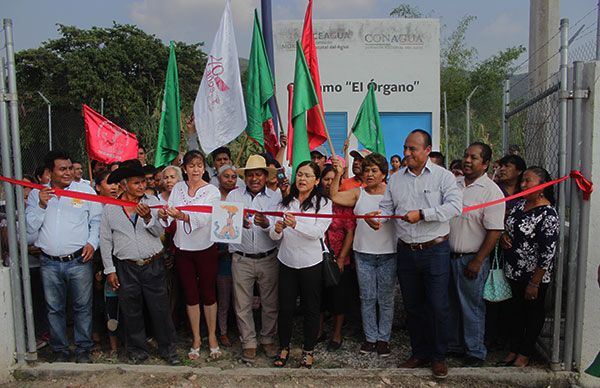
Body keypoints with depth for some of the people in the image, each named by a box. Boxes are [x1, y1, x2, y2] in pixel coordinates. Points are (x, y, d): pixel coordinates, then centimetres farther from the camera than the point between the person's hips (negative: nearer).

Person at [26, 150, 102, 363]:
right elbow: (29, 228, 3)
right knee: (55, 309, 13)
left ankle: (83, 349, 22)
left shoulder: (86, 190, 1)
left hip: (79, 261, -2)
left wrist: (92, 242, -11)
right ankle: (59, 350, 30)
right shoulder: (36, 194, 6)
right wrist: (41, 205, -9)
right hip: (50, 263, 2)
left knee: (82, 307, 6)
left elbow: (97, 221, 3)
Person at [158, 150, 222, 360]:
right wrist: (164, 215, -27)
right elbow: (169, 216, -4)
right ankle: (196, 338, 26)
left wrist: (182, 216, -42)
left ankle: (212, 336, 24)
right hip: (183, 250, 3)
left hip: (206, 249, -3)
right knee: (190, 295, 11)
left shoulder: (212, 191, -9)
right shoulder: (178, 188, 3)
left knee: (208, 294, 7)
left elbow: (202, 218, -24)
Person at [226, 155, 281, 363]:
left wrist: (267, 224, -28)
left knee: (270, 302, 11)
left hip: (269, 258, 0)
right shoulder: (234, 195, 4)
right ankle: (249, 342, 26)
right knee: (243, 304, 8)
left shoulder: (276, 197, 1)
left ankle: (268, 339, 31)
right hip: (241, 259, 0)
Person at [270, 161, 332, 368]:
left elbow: (317, 232, -18)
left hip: (311, 263, -2)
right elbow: (274, 236, 4)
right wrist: (277, 230, -20)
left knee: (311, 308, 9)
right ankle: (284, 348, 27)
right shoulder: (286, 202, 6)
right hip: (286, 261, 3)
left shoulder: (323, 203, -4)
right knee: (285, 308, 9)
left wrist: (296, 224, -34)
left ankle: (308, 350, 26)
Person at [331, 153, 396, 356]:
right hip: (363, 254, 2)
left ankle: (383, 338, 24)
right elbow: (335, 197, -5)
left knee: (386, 299, 10)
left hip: (388, 254, -2)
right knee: (367, 298, 11)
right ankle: (370, 337, 25)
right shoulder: (358, 193, 4)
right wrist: (337, 174, -12)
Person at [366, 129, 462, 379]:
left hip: (435, 250, -4)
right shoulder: (396, 179, 8)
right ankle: (420, 353, 30)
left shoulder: (443, 176, -5)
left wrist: (422, 214, -23)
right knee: (412, 306, 14)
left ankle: (439, 357, 22)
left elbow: (455, 206, -18)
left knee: (437, 307, 2)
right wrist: (376, 217, -13)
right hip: (406, 252, 4)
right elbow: (386, 207, 9)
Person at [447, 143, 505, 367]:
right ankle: (454, 345, 34)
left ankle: (475, 352, 22)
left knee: (472, 307, 5)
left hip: (472, 259, -6)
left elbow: (494, 231, -15)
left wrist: (477, 262, -16)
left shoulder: (491, 191, -11)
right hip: (448, 255, 6)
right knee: (452, 304, 17)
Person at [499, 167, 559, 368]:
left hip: (533, 276, -7)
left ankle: (525, 353, 27)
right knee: (515, 310, 18)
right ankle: (513, 349, 33)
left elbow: (548, 253, -20)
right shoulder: (520, 204, 4)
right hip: (513, 272, 7)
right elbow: (508, 226, 20)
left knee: (533, 312, 12)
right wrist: (504, 236, -4)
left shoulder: (547, 214, -19)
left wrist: (534, 283, -18)